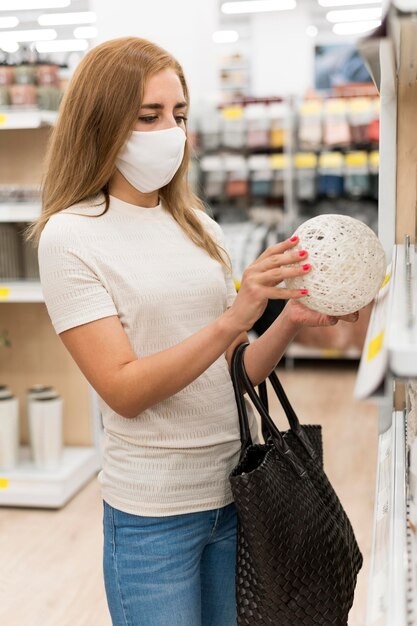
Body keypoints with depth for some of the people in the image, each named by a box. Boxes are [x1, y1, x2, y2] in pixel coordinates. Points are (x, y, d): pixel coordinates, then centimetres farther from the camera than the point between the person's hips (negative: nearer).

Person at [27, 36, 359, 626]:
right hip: (152, 512, -5)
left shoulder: (198, 227, 6)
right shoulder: (69, 236, -10)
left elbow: (234, 372, 7)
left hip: (235, 490, 5)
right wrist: (234, 317, -27)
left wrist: (288, 320, -12)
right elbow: (125, 391, -18)